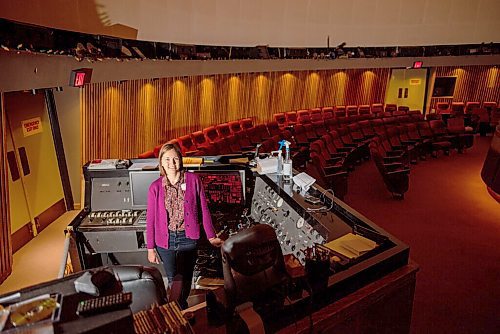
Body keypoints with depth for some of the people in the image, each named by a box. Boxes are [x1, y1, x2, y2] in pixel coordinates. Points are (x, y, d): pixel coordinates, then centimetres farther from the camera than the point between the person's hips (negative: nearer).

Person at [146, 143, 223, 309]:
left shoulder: (193, 180, -6)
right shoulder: (155, 187, -3)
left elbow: (203, 210, 1)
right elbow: (151, 219, 3)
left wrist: (211, 237, 4)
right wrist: (150, 248, 4)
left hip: (187, 239, -1)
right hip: (165, 240, 1)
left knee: (182, 280, -2)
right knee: (173, 280, 10)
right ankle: (182, 310, 32)